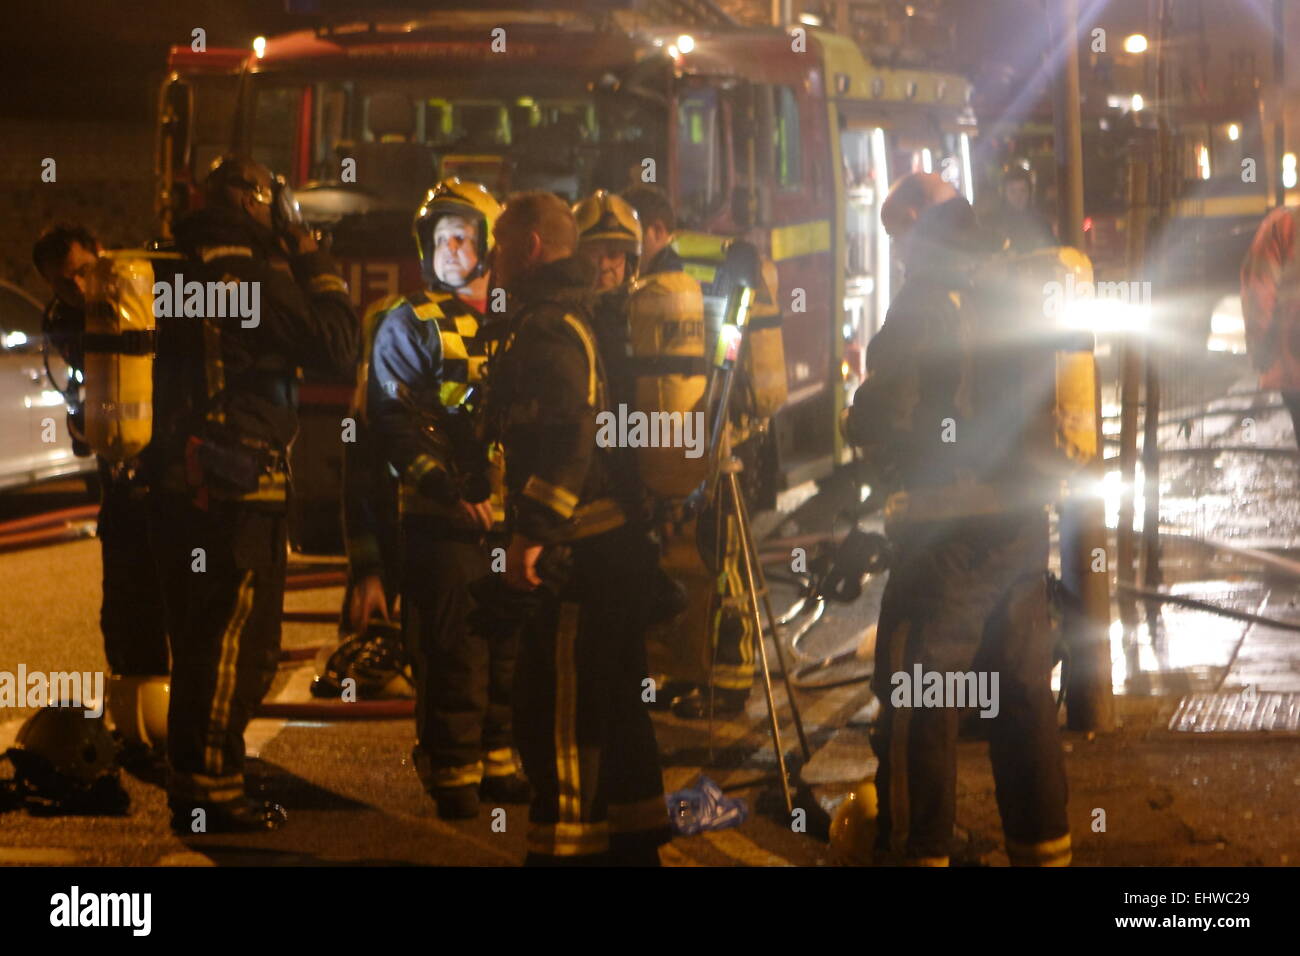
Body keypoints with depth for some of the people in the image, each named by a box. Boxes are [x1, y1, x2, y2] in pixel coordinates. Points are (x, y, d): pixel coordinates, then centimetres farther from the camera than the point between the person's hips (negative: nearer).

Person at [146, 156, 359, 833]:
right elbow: (338, 350, -13)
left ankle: (191, 783, 24)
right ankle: (212, 794, -2)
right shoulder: (257, 275, -13)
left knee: (198, 640, 16)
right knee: (237, 643, -2)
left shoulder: (180, 273, 10)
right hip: (242, 491, -8)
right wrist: (318, 268, -1)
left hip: (176, 484, 8)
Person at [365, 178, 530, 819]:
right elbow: (393, 420, -10)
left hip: (510, 515, 5)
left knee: (509, 646, 9)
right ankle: (451, 776, 2)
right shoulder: (409, 324, -1)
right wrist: (450, 488, -19)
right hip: (443, 519, -5)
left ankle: (497, 764, 20)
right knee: (454, 651, -5)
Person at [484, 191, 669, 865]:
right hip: (617, 547, 11)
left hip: (576, 556, -11)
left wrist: (531, 531, -25)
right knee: (615, 708, 16)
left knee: (554, 714, -6)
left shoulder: (547, 329, -13)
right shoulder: (581, 318, 19)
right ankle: (633, 841, 23)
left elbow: (567, 437, -25)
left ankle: (562, 847, -4)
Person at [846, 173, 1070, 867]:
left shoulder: (926, 302, -11)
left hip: (948, 526, -6)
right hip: (1024, 516, 6)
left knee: (919, 703, 0)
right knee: (1024, 692, 14)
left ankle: (917, 848, 1)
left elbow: (881, 417, -14)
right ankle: (1042, 843, 19)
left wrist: (879, 449, 6)